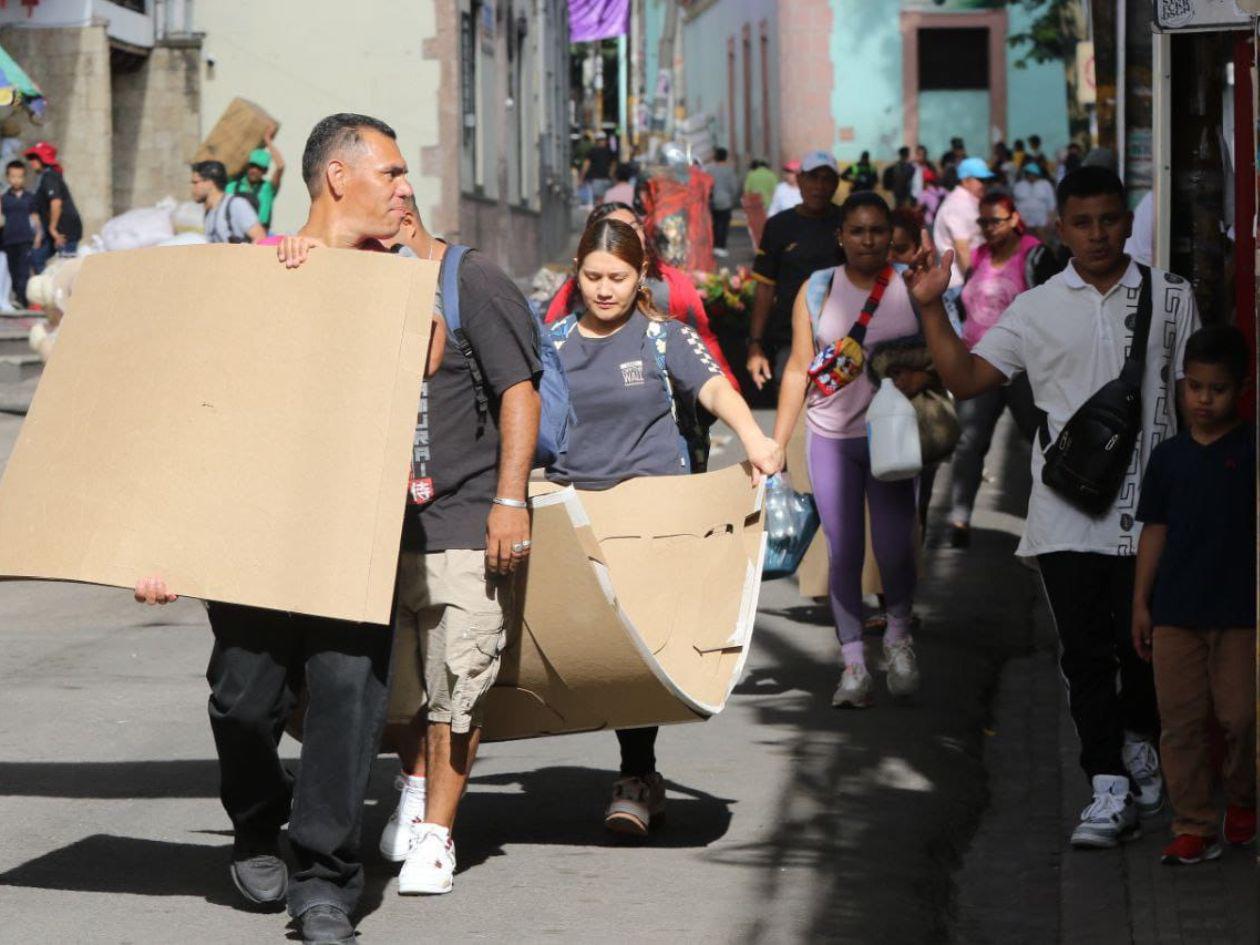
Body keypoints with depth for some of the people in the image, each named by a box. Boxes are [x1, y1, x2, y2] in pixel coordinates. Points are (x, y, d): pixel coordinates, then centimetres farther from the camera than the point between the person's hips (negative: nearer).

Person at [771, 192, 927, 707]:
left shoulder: (913, 287, 3)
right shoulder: (817, 290, 5)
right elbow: (798, 369, 6)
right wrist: (775, 443, 3)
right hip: (831, 437, 1)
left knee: (893, 548, -6)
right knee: (844, 551, 0)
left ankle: (897, 634, 21)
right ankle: (853, 663, 9)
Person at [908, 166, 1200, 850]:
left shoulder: (1171, 298, 7)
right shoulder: (1036, 309, 8)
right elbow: (965, 378, 8)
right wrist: (932, 307, -2)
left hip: (1148, 507, 0)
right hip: (1066, 511, 0)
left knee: (1143, 641, 5)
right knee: (1085, 652, -3)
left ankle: (1140, 744, 32)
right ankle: (1110, 792, -2)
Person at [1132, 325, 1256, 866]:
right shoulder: (1169, 456, 6)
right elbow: (1155, 530, 9)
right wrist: (1141, 602, 7)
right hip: (1175, 612, 2)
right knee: (1180, 722, 2)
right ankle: (1193, 826, 9)